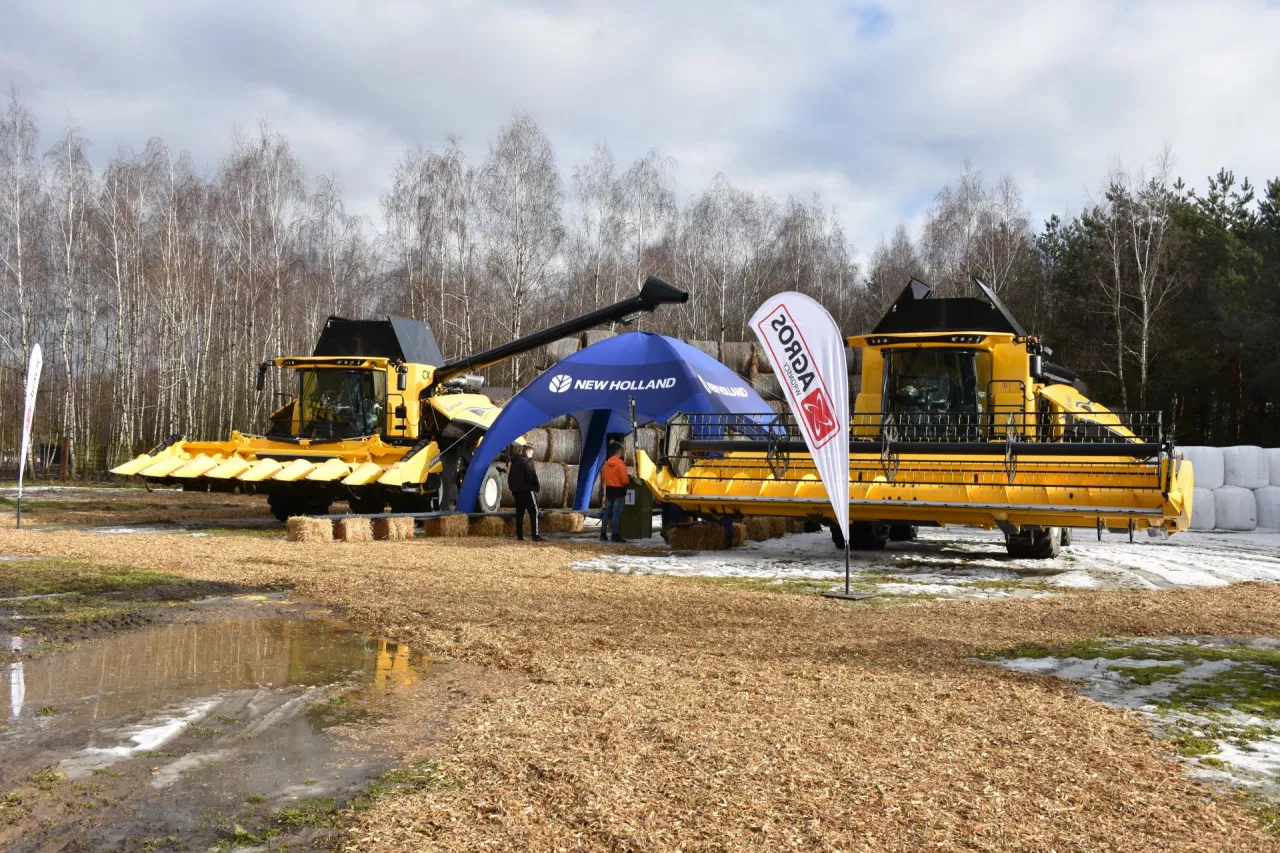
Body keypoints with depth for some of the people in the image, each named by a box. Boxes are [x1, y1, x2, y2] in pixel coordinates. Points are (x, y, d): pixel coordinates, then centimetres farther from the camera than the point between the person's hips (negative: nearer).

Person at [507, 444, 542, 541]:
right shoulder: (527, 461, -6)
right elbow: (531, 476, -14)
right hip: (527, 490, -8)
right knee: (534, 512, -8)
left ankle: (519, 535, 6)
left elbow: (509, 478, 18)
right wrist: (536, 487, -3)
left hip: (517, 491, 8)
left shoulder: (514, 463, 18)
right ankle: (535, 535, -16)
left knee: (519, 513, 9)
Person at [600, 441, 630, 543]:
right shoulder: (620, 464, -17)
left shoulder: (606, 463, 4)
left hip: (609, 490, 7)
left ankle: (603, 534, 13)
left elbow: (604, 476, 12)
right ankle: (616, 535, -2)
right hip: (619, 491, -7)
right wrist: (629, 479, 3)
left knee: (607, 512, 12)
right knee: (617, 513, -3)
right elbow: (624, 480, -18)